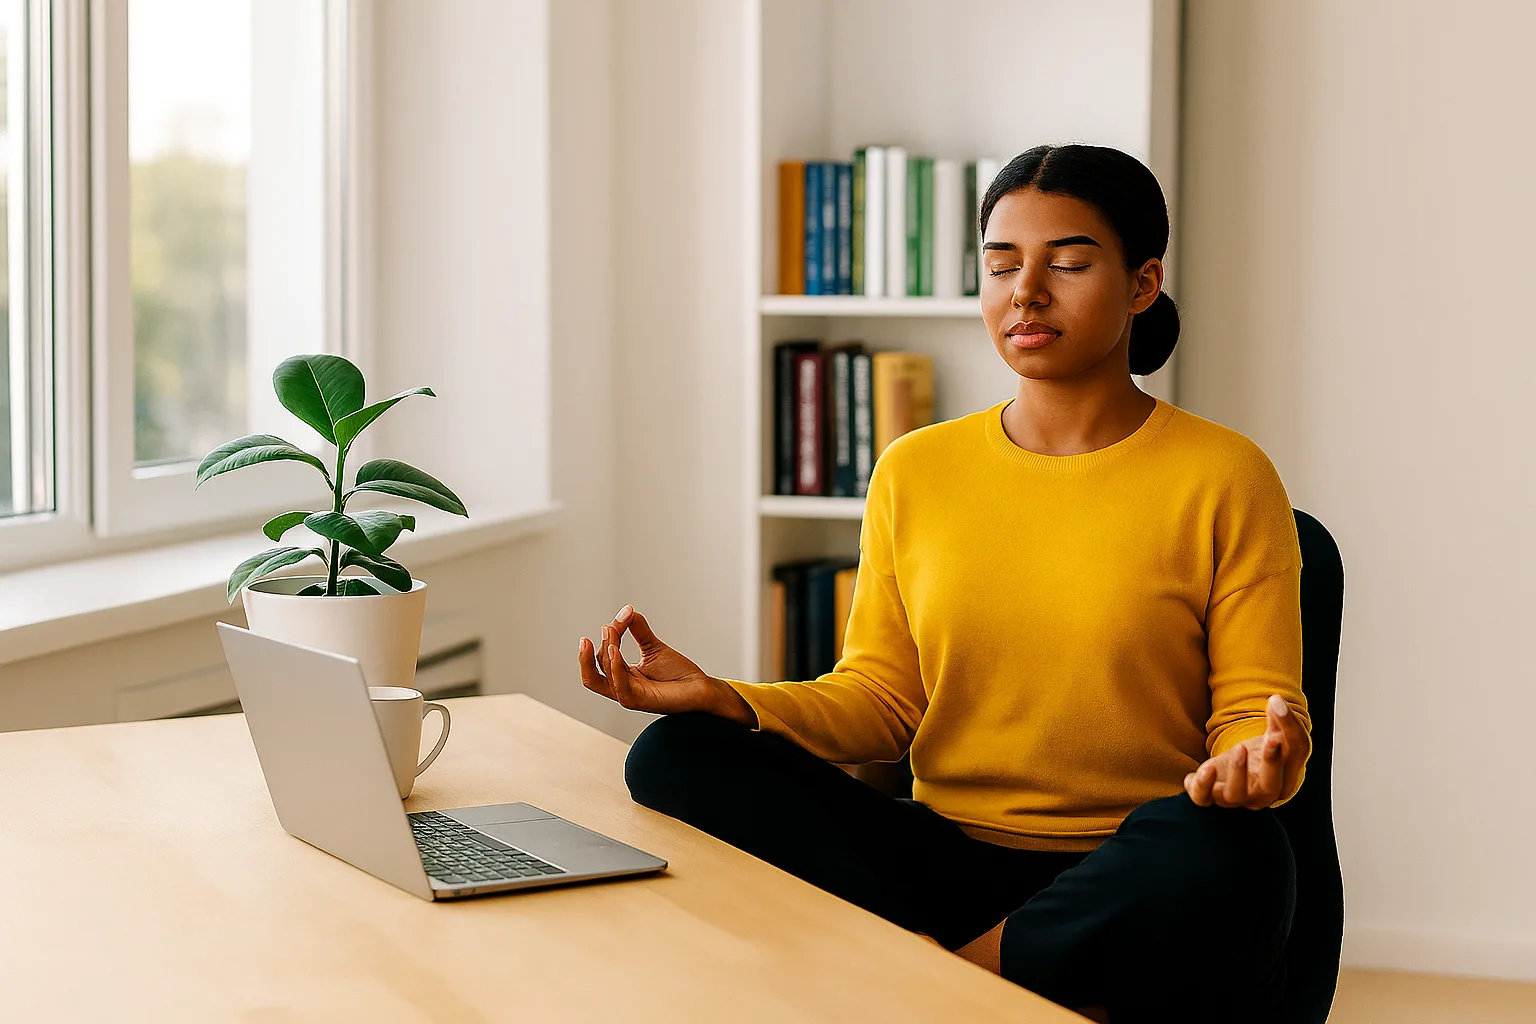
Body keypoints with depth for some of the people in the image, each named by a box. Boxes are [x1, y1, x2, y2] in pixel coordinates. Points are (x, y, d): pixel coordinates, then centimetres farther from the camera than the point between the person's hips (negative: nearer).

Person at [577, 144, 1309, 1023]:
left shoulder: (1224, 478, 0)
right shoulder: (915, 472, 10)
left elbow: (1254, 706, 0)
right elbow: (882, 700, 8)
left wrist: (1256, 758, -25)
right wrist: (724, 702, -9)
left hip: (1132, 886, -3)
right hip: (945, 863, 3)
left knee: (1222, 850, -38)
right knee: (676, 758, -16)